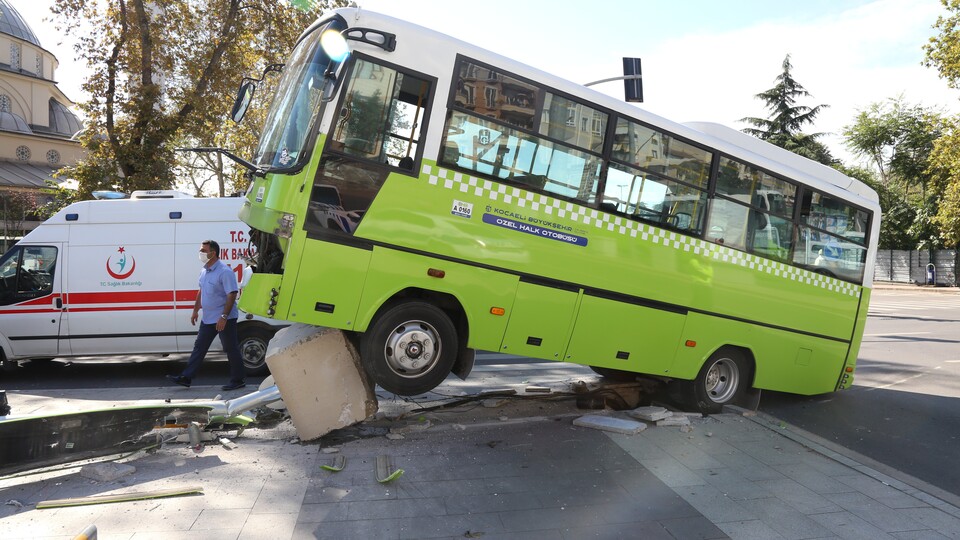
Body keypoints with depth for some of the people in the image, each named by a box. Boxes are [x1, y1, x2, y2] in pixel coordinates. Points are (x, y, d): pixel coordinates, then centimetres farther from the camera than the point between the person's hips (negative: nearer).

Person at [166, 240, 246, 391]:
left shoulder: (224, 272, -19)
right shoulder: (204, 271, 11)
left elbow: (232, 294, -24)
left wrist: (224, 317, -27)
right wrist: (195, 310, 22)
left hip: (224, 319, -9)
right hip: (208, 318, 9)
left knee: (231, 349, 1)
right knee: (199, 347, 12)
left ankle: (237, 380, 10)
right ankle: (186, 378, 18)